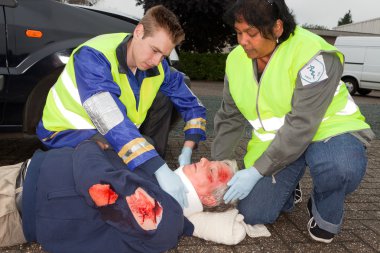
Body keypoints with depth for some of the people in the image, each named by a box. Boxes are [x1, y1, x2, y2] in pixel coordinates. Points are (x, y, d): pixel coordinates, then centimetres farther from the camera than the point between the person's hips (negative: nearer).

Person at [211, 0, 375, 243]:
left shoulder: (312, 54, -24)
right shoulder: (236, 60, -5)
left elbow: (301, 125, -29)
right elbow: (230, 118, 2)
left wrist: (257, 171, -28)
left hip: (328, 129, -4)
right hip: (274, 143, 4)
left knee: (339, 167, -39)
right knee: (253, 213, -10)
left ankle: (325, 213, -3)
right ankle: (286, 187, 23)